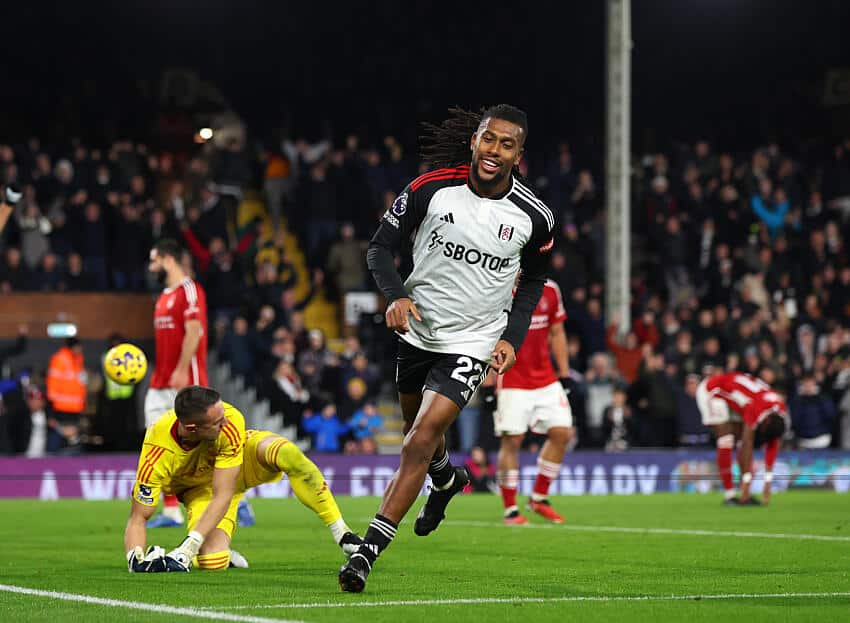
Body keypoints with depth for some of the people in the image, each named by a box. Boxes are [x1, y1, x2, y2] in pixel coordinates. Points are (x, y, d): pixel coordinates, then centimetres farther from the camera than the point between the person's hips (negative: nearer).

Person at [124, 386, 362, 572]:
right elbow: (138, 518, -26)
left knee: (288, 454, -35)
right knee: (213, 562, -27)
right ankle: (226, 557, 12)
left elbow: (222, 497, -33)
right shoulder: (157, 455, -36)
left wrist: (188, 547, -42)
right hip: (200, 487, 0)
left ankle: (343, 534, -21)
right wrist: (136, 561, -46)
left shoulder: (230, 422, -36)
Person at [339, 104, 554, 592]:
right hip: (419, 330, 3)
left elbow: (533, 279, 9)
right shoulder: (431, 189, -13)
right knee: (419, 431, 23)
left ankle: (368, 552, -15)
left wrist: (513, 338, -3)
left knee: (419, 443, -16)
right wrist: (396, 295, -22)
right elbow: (381, 246, -4)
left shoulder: (535, 217, -10)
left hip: (473, 344, -3)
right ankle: (447, 480, 59)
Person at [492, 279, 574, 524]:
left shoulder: (550, 291, 6)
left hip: (546, 382, 5)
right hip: (512, 382, -5)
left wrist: (565, 374, 12)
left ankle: (539, 498, 12)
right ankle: (510, 510, 2)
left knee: (562, 433, -2)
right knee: (512, 440, -7)